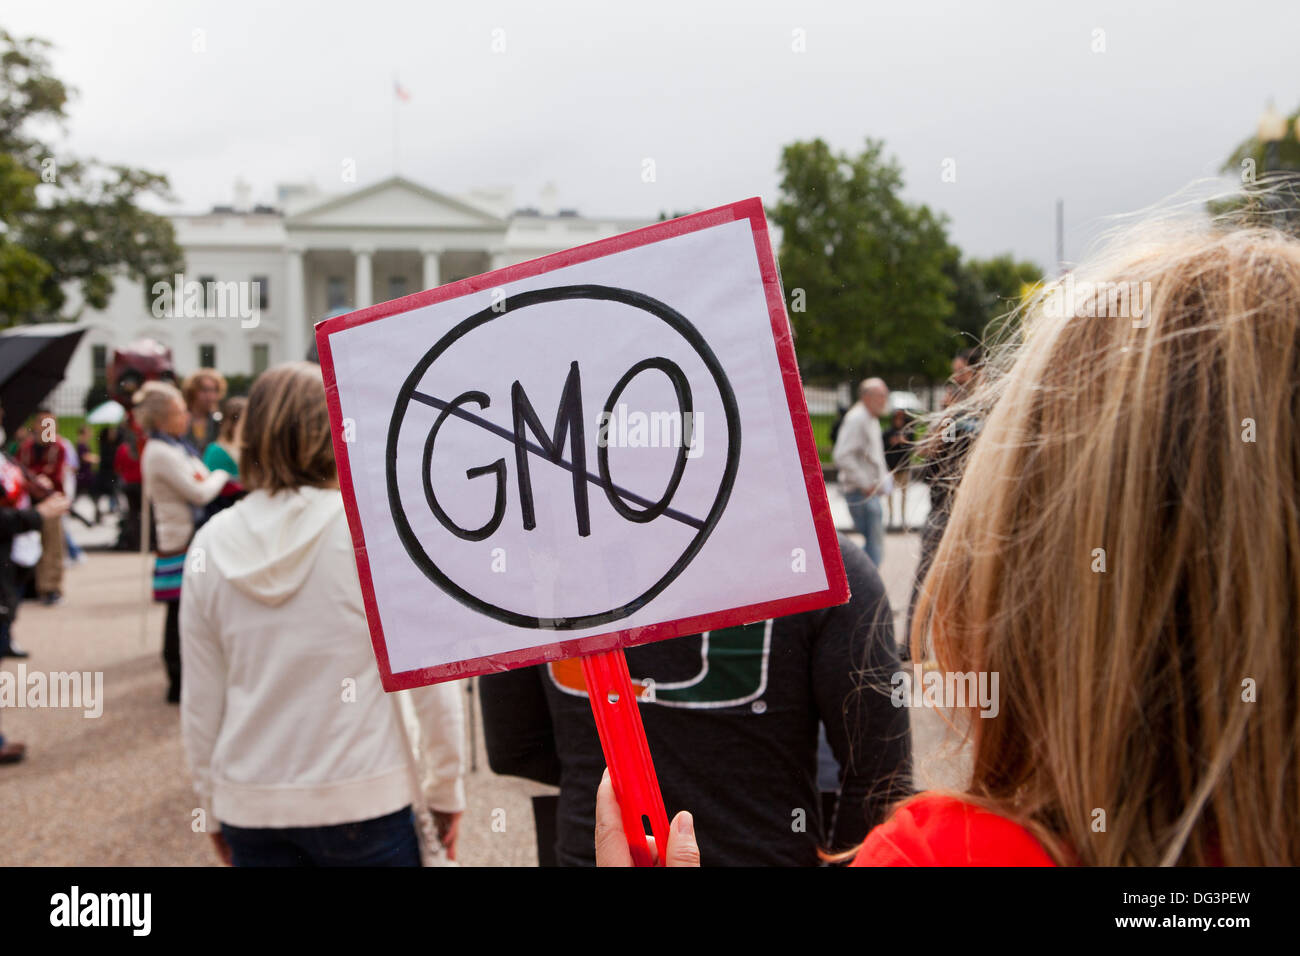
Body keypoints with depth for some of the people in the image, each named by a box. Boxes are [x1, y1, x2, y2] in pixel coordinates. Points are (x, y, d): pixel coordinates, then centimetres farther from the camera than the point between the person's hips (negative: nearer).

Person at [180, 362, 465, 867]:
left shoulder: (212, 545, 0)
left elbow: (200, 701, 5)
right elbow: (431, 680, -9)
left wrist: (214, 803, 17)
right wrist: (445, 791, 3)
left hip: (251, 806, 4)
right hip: (363, 804, -3)